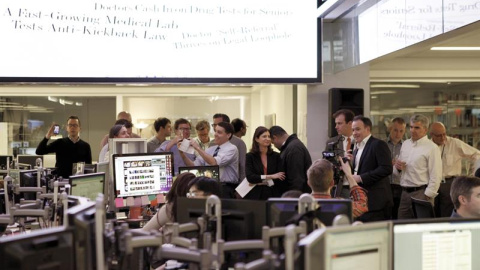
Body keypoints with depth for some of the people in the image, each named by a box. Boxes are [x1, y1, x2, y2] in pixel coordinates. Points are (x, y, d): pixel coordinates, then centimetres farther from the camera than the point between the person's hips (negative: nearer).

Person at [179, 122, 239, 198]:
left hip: (225, 190, -6)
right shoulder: (210, 149, 16)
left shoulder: (232, 149, -5)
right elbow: (193, 166, 11)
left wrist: (198, 148, -18)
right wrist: (182, 153, -2)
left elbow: (215, 163, -21)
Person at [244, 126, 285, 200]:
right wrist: (270, 176, -10)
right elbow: (250, 177, -8)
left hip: (273, 195, 1)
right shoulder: (250, 156, 3)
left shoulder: (276, 156, 7)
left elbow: (280, 179, 1)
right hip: (256, 196, -1)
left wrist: (258, 181, -6)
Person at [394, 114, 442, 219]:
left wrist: (427, 196, -15)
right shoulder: (405, 144, 14)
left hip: (421, 193, -6)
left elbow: (436, 176, -11)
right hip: (405, 193, 6)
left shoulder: (431, 148, -7)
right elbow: (396, 171, 22)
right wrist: (397, 167, -1)